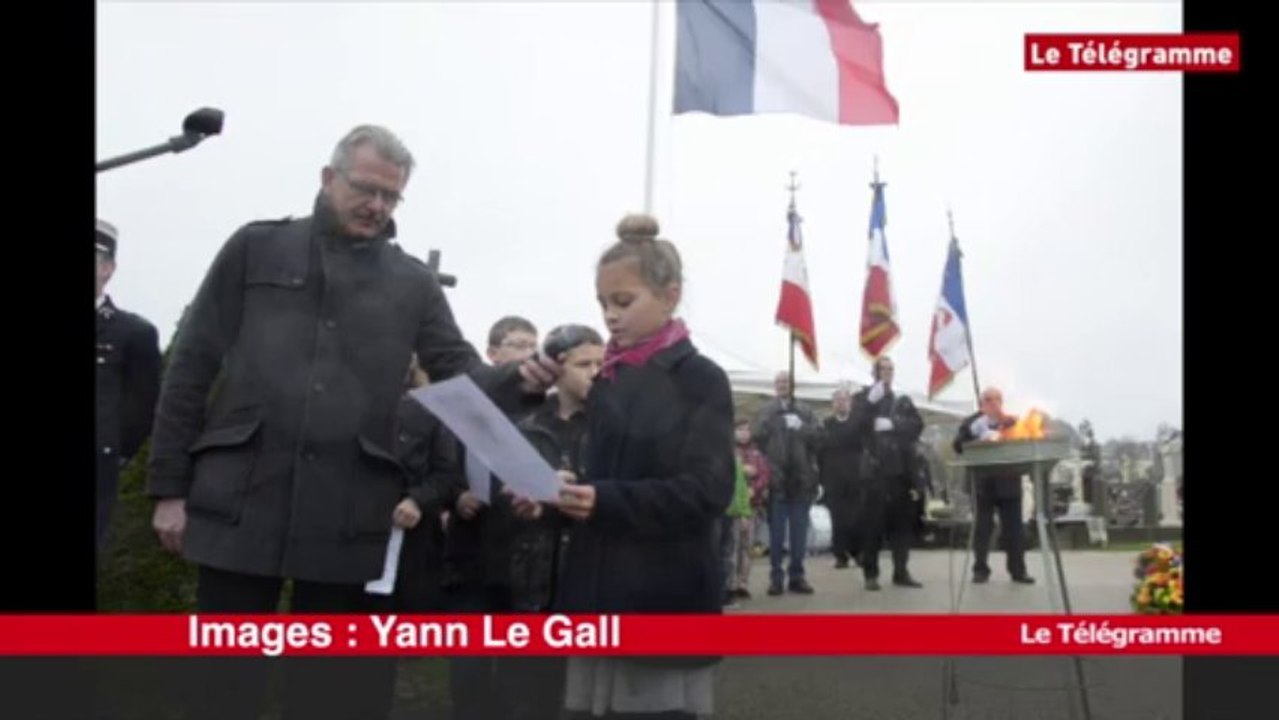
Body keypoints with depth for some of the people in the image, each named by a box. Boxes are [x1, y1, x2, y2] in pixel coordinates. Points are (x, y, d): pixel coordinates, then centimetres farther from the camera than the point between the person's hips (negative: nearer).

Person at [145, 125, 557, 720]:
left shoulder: (413, 282, 12)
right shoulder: (256, 248, 9)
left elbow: (460, 372, 6)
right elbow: (192, 367, 6)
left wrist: (518, 383, -17)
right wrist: (169, 485, 1)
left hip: (351, 518, 1)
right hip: (240, 501, -1)